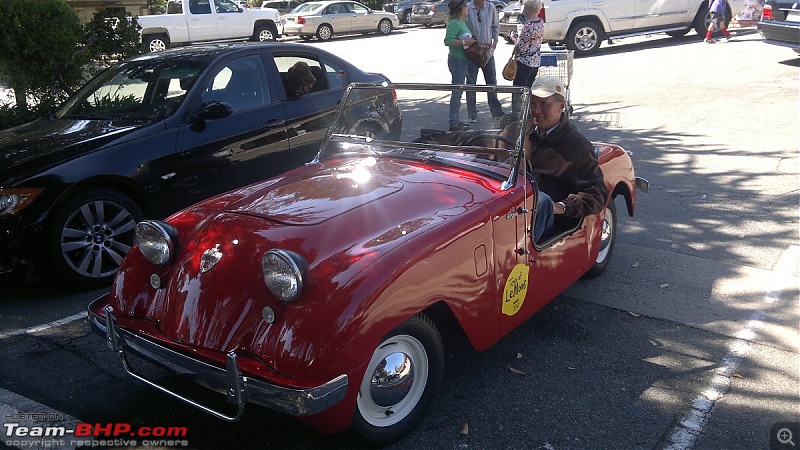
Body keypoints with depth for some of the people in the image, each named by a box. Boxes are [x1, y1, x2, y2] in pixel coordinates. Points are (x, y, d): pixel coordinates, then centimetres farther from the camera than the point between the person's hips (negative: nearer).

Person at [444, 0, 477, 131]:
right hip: (456, 60, -10)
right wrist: (464, 42, -25)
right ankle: (454, 123, -2)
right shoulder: (454, 23, -16)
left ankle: (457, 120, 24)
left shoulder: (462, 22, 13)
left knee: (458, 91, 15)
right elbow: (448, 41, -27)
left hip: (463, 60, 10)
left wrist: (471, 41, 7)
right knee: (457, 92, -6)